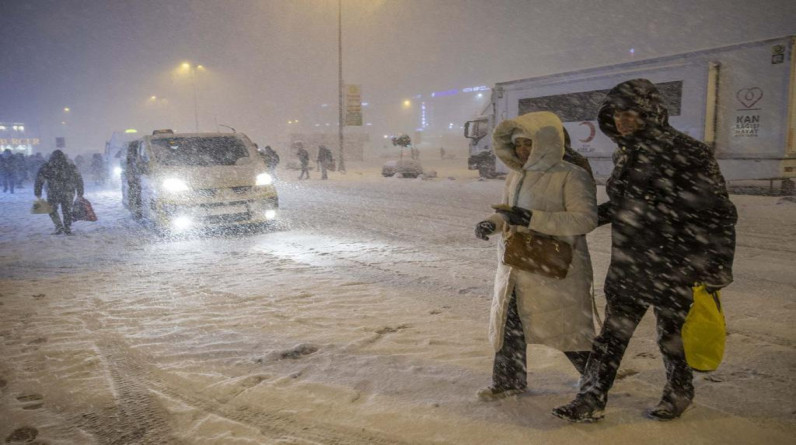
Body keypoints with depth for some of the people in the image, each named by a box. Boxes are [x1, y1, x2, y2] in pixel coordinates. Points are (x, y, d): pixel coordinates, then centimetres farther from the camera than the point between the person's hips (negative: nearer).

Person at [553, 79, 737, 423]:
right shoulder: (625, 154, 7)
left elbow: (718, 212, -11)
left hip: (673, 270, -6)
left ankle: (679, 394, 38)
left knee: (673, 336, 13)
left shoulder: (687, 153, -14)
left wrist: (715, 270, -12)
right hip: (628, 268, 6)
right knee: (612, 335, 7)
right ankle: (590, 401, 15)